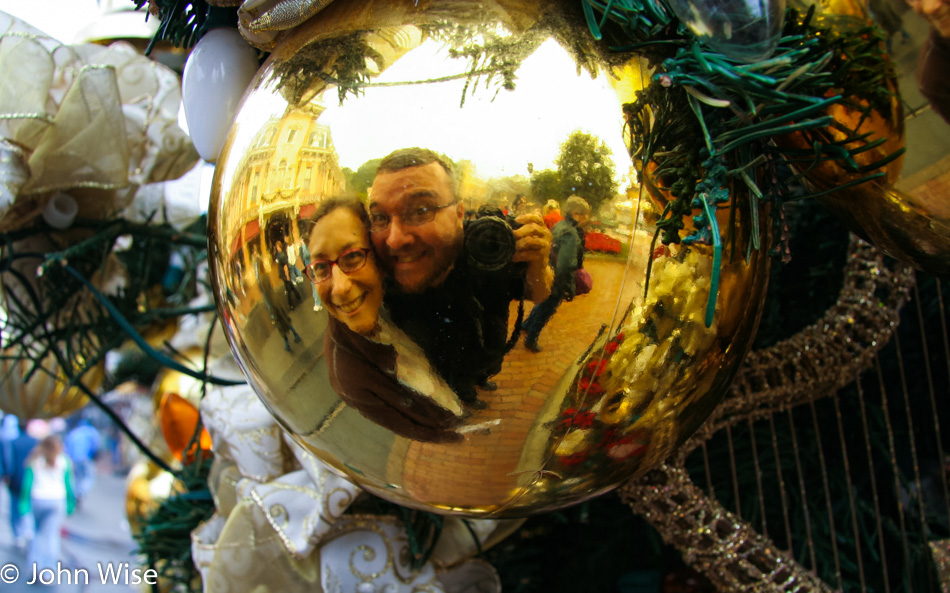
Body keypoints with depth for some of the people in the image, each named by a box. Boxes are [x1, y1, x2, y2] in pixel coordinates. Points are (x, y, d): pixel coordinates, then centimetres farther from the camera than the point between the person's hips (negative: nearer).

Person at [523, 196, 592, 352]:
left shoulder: (559, 226, 1)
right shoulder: (571, 235, -29)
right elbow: (564, 265, -33)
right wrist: (568, 288, -23)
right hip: (556, 280, -9)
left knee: (543, 304, 32)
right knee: (545, 311, 12)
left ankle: (526, 326, 51)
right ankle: (531, 340, 29)